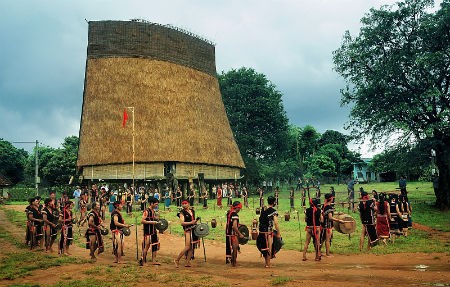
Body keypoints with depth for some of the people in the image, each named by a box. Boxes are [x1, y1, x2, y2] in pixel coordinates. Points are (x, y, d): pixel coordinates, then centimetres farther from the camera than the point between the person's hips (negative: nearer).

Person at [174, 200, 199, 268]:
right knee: (188, 246, -12)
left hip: (194, 230, 7)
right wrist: (191, 222, -20)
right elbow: (182, 223, -15)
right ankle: (177, 260, -1)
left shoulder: (192, 211, 16)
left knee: (192, 247, 4)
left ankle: (187, 262, 10)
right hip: (188, 230, -7)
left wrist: (195, 221, 13)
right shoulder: (182, 212, -3)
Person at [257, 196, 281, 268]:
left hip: (261, 231, 6)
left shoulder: (263, 210, 9)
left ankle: (266, 262, 29)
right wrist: (278, 233, -11)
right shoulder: (273, 211, -11)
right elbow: (276, 223, -16)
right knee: (269, 248, 5)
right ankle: (268, 264, 11)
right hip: (268, 232, -6)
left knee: (264, 247, 18)